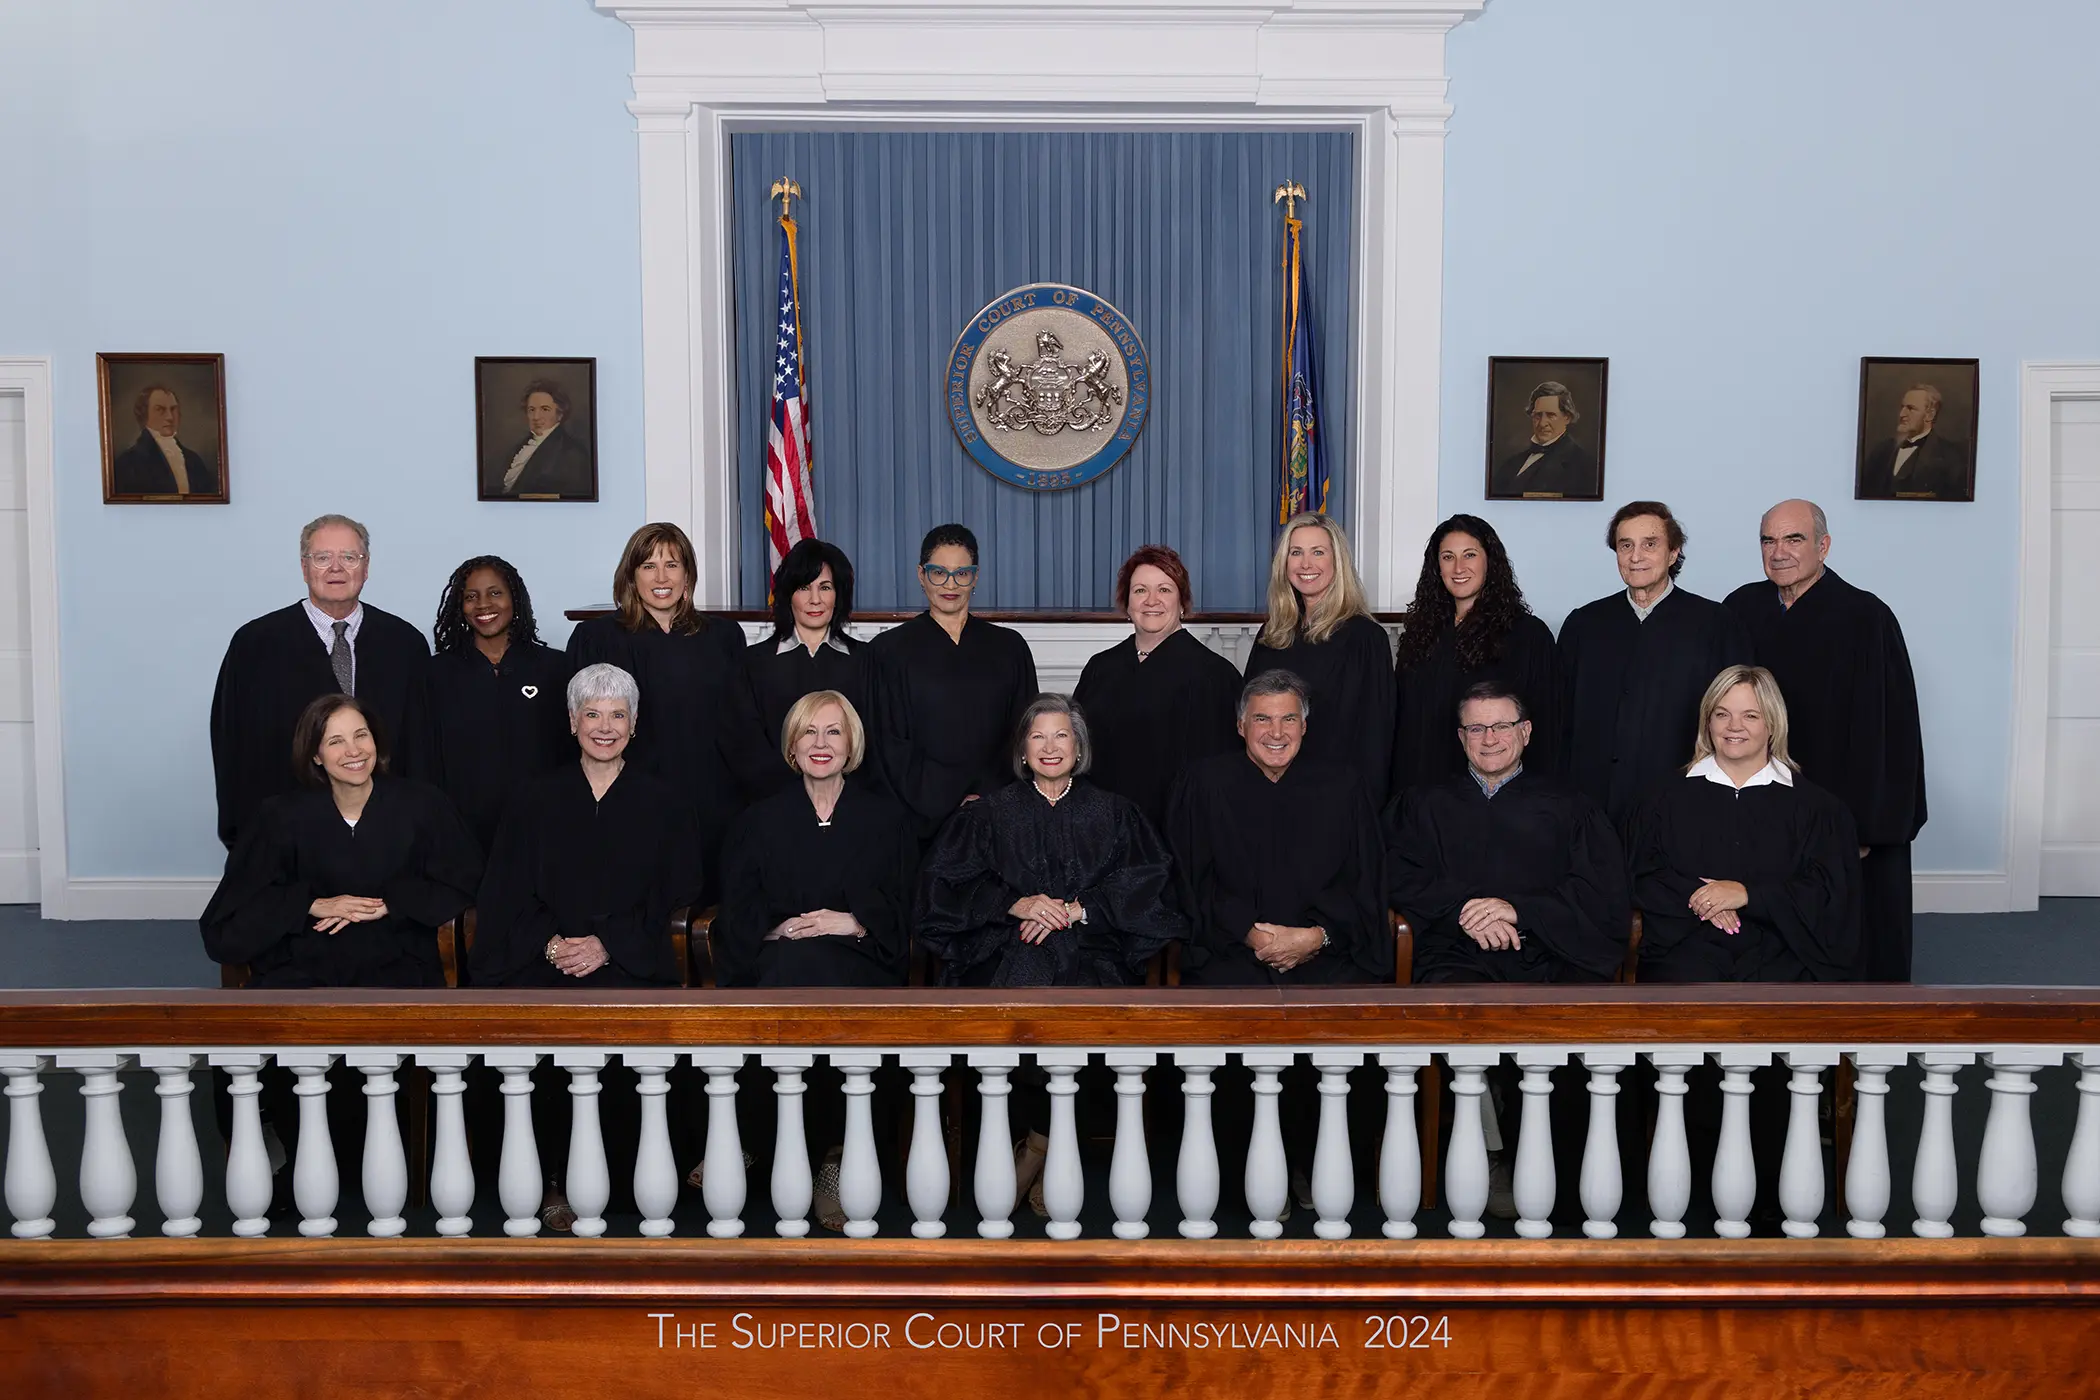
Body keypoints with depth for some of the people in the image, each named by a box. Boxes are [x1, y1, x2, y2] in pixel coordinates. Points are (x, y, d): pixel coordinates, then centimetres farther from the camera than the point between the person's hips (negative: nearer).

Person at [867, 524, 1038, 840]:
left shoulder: (1009, 647, 10)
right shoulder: (889, 650, 4)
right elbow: (891, 745, -1)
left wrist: (989, 799, -7)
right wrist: (943, 805, -11)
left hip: (998, 811, 2)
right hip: (922, 818, -1)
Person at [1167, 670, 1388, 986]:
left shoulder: (1340, 788, 12)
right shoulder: (1205, 783, 8)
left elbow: (1364, 885, 9)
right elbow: (1192, 882, 4)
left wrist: (1317, 937, -8)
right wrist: (1250, 934, -8)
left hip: (1326, 959, 2)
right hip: (1230, 954, -1)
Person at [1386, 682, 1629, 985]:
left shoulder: (1567, 805, 16)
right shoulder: (1424, 804, 20)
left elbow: (1605, 891, 4)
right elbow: (1398, 877, 6)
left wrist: (1519, 909, -9)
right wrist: (1461, 911, -11)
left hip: (1553, 958, 1)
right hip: (1460, 955, -1)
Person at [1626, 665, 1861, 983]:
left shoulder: (1811, 804, 14)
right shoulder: (1671, 799, 17)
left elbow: (1828, 889, 4)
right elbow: (1640, 875, 8)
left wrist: (1748, 894, -9)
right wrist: (1697, 898, -11)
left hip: (1778, 948, 0)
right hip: (1688, 943, 0)